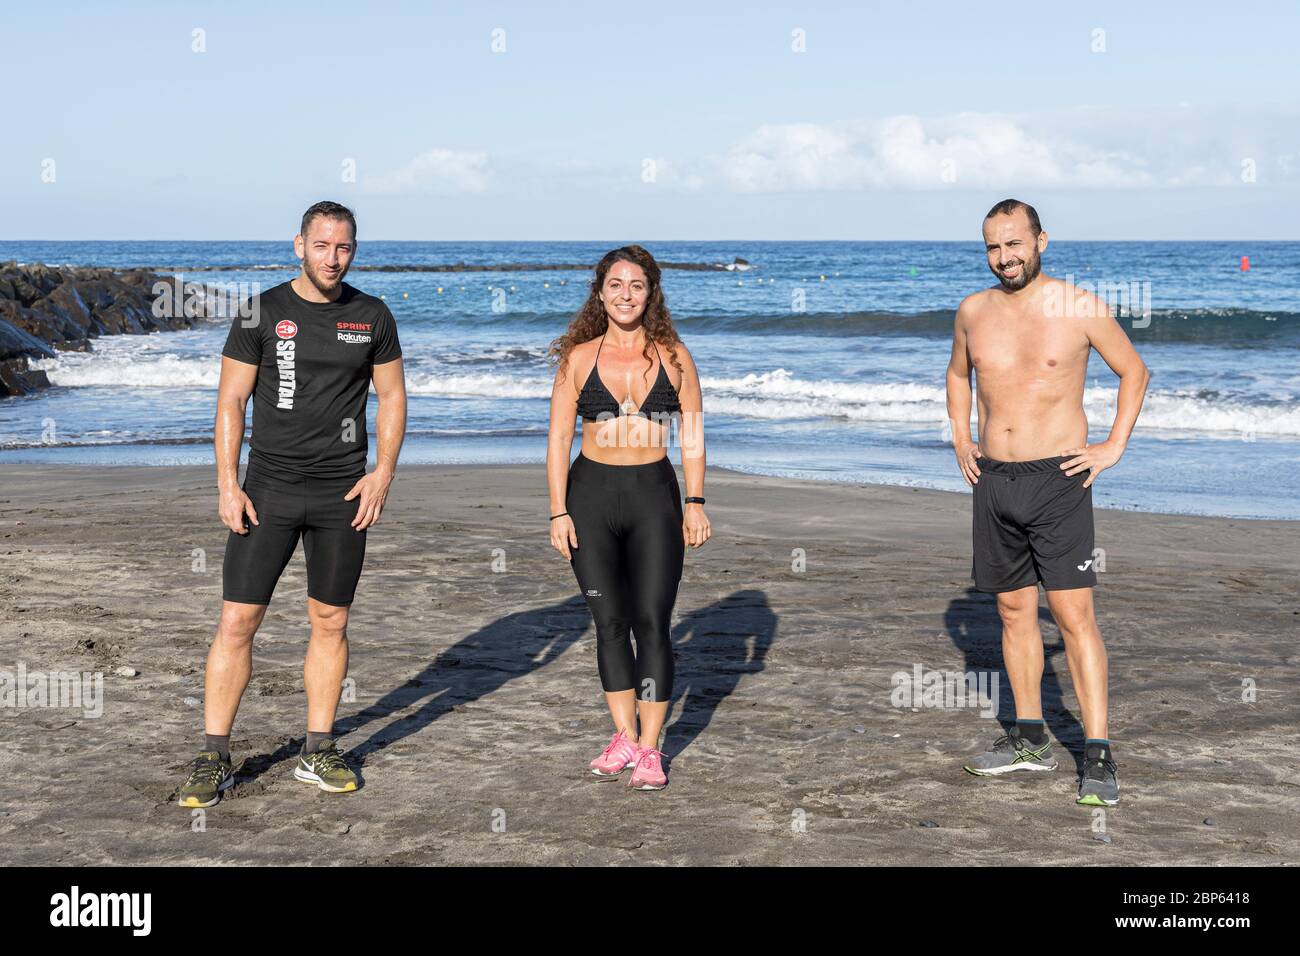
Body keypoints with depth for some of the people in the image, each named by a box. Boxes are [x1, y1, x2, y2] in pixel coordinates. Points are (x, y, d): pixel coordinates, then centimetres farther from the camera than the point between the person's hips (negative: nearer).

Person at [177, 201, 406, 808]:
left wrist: (384, 471, -4)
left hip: (342, 493, 2)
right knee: (237, 622, -4)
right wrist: (228, 486, -7)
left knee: (330, 623, 7)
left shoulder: (372, 317, 5)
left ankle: (318, 753, 19)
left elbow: (392, 396, 10)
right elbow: (231, 401, 1)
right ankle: (213, 760, 6)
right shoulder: (263, 313, 0)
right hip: (269, 488, -1)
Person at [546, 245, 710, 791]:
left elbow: (692, 435, 5)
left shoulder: (672, 356, 3)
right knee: (609, 621, 6)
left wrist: (695, 503, -2)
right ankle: (625, 737, 18)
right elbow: (559, 439, 2)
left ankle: (650, 750, 3)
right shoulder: (579, 358, 2)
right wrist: (558, 512, -5)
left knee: (652, 622, -4)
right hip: (591, 493, 1)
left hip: (654, 495, -1)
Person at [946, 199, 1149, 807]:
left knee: (1073, 614, -10)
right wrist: (960, 439, 13)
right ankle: (1029, 738, 22)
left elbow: (1134, 370, 7)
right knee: (1014, 611, 11)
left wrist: (1115, 446, -1)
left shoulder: (1079, 308, -6)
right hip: (994, 480, 5)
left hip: (1059, 480, -5)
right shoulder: (973, 311, 6)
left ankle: (1098, 755, -9)